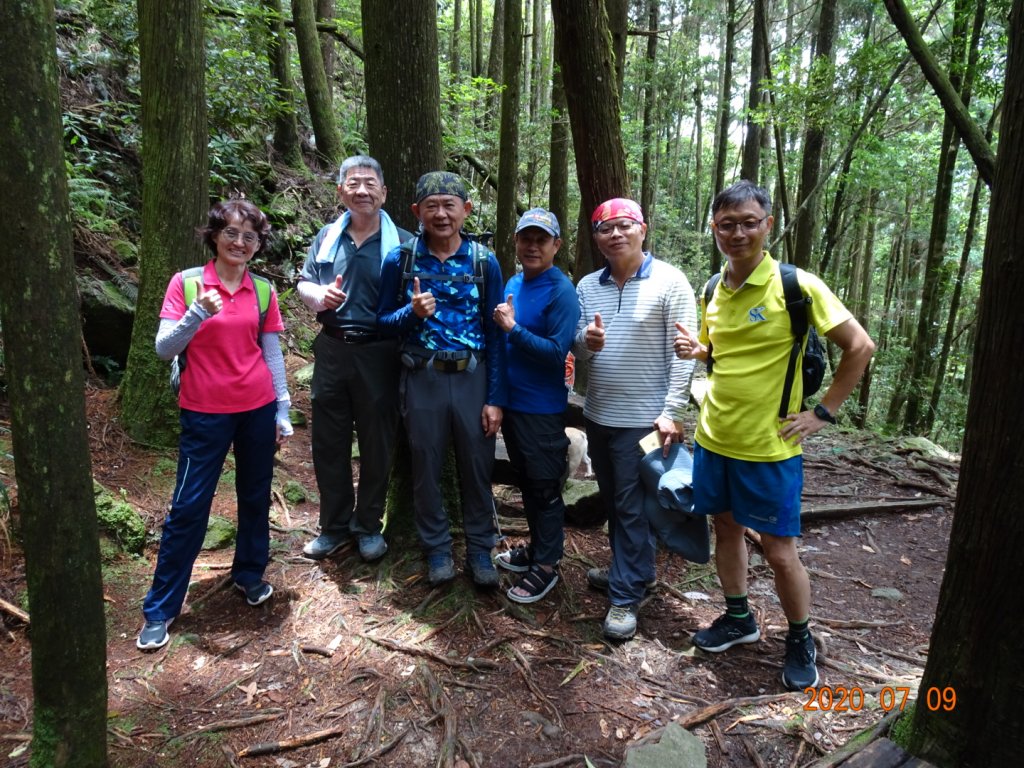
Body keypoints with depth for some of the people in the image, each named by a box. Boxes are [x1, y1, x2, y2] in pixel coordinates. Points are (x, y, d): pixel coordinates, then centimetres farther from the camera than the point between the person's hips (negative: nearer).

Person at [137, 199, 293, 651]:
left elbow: (272, 355, 7)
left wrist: (283, 410, 6)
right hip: (206, 414, -3)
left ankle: (250, 573, 35)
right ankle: (159, 609, 16)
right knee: (189, 507, 2)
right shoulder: (186, 283, -4)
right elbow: (163, 350, -9)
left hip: (258, 410, 3)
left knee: (255, 498, 13)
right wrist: (198, 313, -25)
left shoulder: (263, 291, 4)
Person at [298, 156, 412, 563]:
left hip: (378, 354, -3)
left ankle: (369, 525, 27)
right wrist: (319, 295, -9)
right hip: (332, 350, 4)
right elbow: (304, 283, 13)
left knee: (377, 443, 8)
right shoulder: (327, 237, 8)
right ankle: (334, 523, 29)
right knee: (328, 441, 11)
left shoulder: (402, 243, -4)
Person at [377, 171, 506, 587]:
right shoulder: (399, 260, -2)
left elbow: (495, 333, -1)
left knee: (477, 467, 8)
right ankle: (437, 547, 29)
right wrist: (412, 312, -19)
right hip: (422, 379, 1)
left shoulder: (485, 262, -2)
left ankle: (479, 547, 26)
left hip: (473, 377, 0)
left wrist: (495, 397, -4)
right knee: (426, 468, 11)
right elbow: (383, 320, 5)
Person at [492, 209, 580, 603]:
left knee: (545, 489, 5)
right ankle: (536, 548, 37)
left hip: (543, 409, -7)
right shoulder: (513, 284, 8)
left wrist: (513, 327, -24)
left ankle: (546, 565, 20)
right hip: (512, 402, 8)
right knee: (526, 482, 19)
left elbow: (557, 353, -20)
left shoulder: (561, 292, -15)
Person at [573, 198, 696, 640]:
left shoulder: (669, 282, -8)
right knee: (612, 502, 18)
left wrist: (672, 411, -17)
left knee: (632, 508, 2)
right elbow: (578, 352, 10)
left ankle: (625, 596, 14)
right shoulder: (587, 287, 8)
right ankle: (632, 570, 37)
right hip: (598, 415, 6)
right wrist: (586, 342, -14)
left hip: (644, 419, -6)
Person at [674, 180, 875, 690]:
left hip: (769, 447, -5)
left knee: (779, 550, 5)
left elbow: (860, 347, -8)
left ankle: (800, 641, 29)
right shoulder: (714, 290, 4)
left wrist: (824, 412, -11)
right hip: (713, 438, 5)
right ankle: (738, 618, 39)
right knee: (726, 529, 17)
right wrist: (695, 350, -4)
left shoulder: (797, 286, -13)